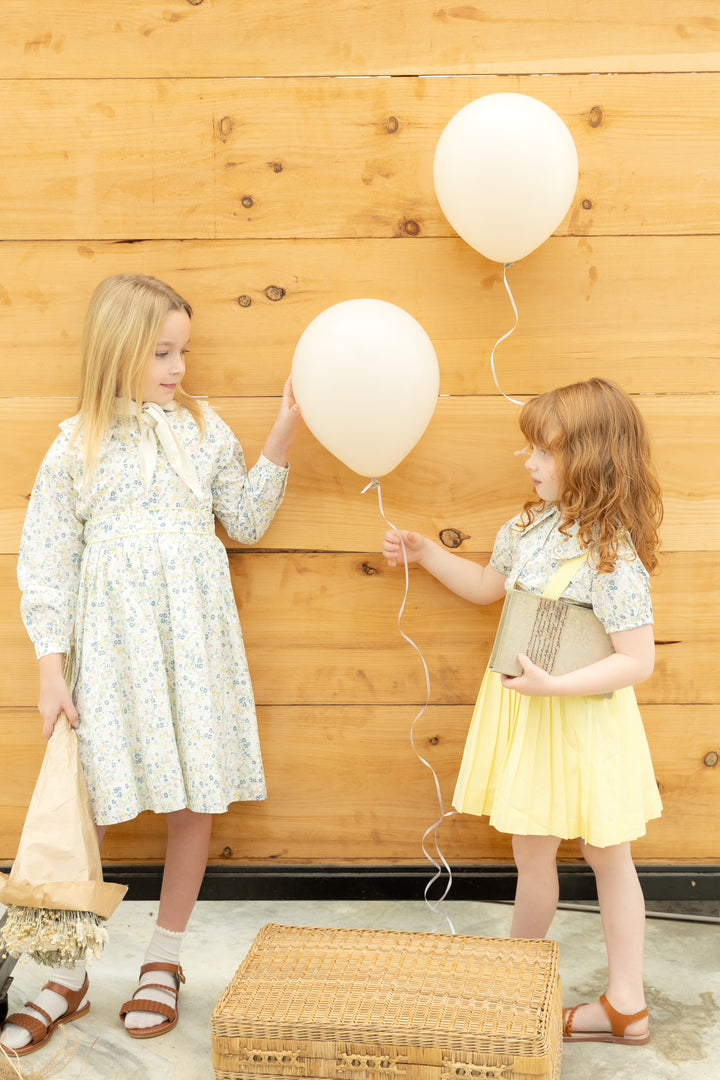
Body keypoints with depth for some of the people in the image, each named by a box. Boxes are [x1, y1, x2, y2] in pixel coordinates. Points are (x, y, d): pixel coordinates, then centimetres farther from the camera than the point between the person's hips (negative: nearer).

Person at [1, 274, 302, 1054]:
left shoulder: (203, 429, 7)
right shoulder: (76, 448, 0)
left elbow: (245, 523, 10)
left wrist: (277, 446, 0)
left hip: (194, 642, 2)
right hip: (111, 646, -2)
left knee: (195, 798, 6)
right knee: (91, 801, -1)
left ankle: (164, 961, 25)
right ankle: (68, 975, 19)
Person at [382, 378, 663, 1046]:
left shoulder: (613, 554, -22)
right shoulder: (531, 526, 3)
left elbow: (638, 662, -23)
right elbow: (485, 586, 20)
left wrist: (553, 685, -28)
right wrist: (424, 553, 14)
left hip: (580, 718, -9)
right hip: (529, 714, 9)